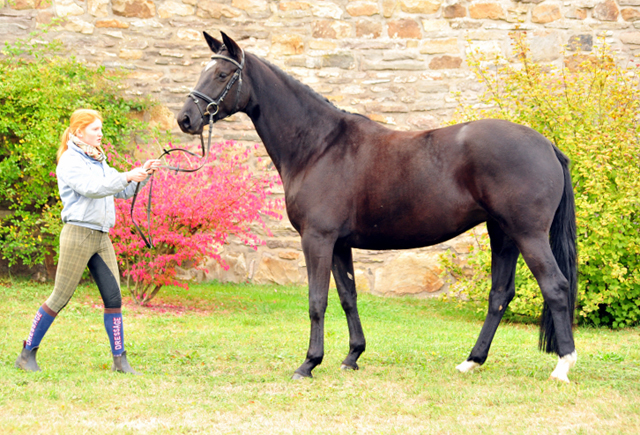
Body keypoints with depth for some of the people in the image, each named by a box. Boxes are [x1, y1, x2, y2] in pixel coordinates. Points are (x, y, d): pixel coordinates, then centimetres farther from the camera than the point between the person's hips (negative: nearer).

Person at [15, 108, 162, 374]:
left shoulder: (97, 161, 18)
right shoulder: (70, 161, -7)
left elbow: (123, 191, 19)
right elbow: (91, 188, -23)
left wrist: (143, 174, 3)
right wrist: (127, 176, -26)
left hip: (101, 237, 7)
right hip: (78, 234, -7)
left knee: (113, 297, 1)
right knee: (60, 298, -4)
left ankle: (119, 360, 5)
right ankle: (27, 354, 6)